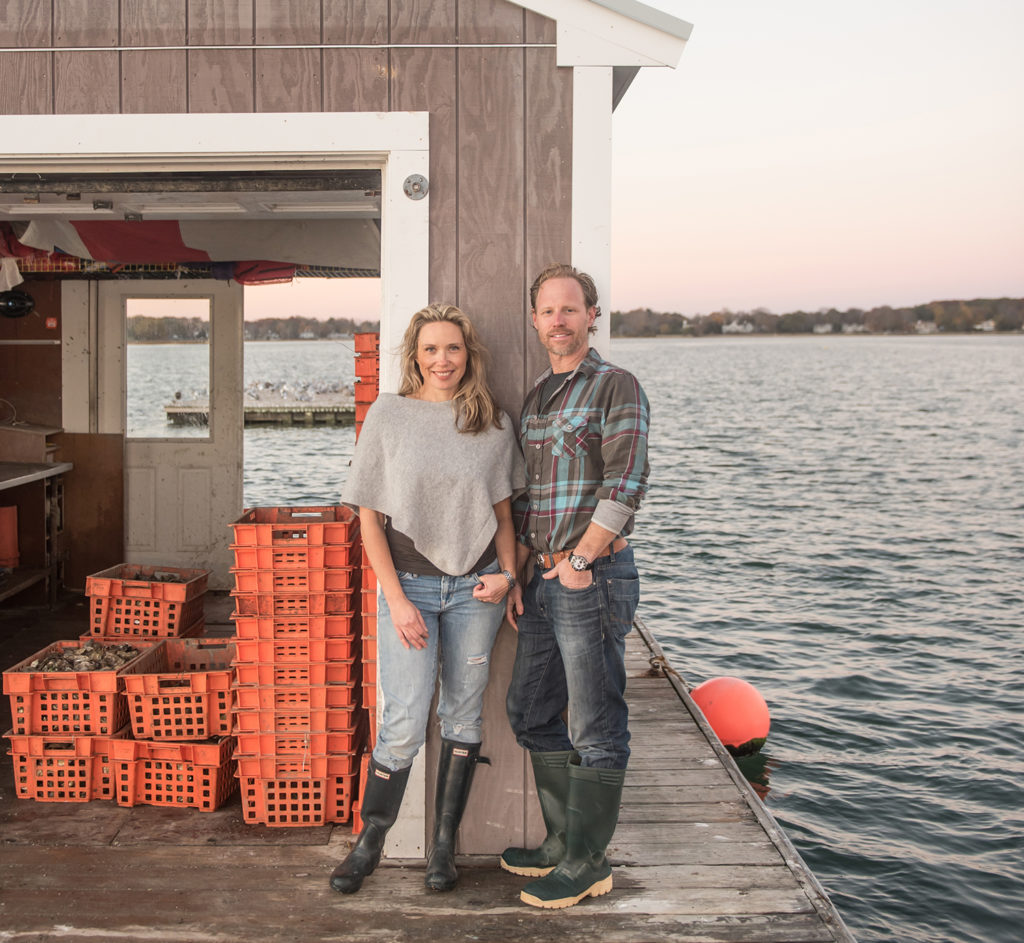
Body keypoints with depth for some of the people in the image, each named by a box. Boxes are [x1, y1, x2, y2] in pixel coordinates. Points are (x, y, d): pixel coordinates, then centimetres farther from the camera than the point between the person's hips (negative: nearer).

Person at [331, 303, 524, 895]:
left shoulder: (494, 423, 3)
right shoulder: (388, 415, -3)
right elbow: (369, 515, -2)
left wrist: (507, 574, -4)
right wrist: (397, 600, -7)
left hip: (474, 586, 2)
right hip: (409, 584, -2)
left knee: (462, 716, 8)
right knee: (404, 724, -5)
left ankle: (445, 845, 21)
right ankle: (370, 842, 15)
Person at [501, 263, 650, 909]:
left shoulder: (616, 386, -8)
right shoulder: (536, 399, 16)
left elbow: (626, 482, -17)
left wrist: (580, 559, -20)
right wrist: (518, 575, 11)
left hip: (594, 577, -9)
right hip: (544, 578, 9)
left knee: (596, 726, 0)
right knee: (533, 713, 16)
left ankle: (588, 864, 11)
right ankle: (563, 841, 29)